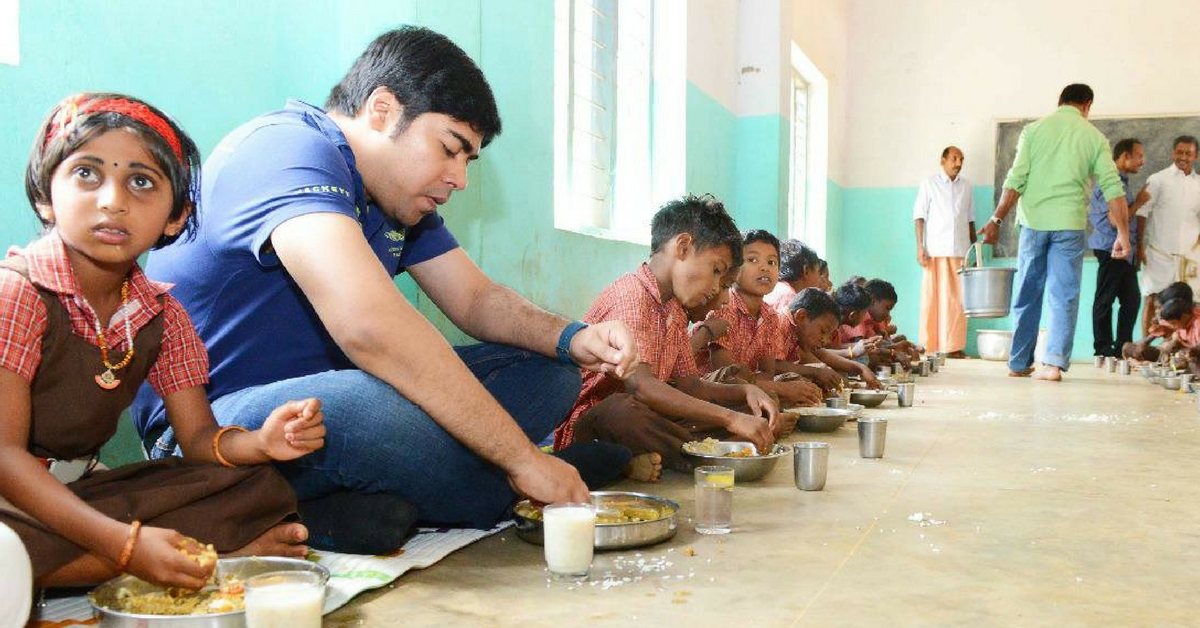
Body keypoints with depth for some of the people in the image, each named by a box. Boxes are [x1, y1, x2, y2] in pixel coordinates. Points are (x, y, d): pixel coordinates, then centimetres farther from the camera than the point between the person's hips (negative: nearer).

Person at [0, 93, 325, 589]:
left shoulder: (162, 314, 2)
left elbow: (199, 438, 3)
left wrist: (261, 442, -23)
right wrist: (125, 543, -34)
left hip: (80, 490, 6)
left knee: (263, 490, -7)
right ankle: (231, 550, -26)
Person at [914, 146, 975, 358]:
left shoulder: (966, 185, 15)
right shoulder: (929, 184, 5)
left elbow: (970, 219, 19)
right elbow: (919, 216, 2)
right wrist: (920, 247, -7)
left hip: (960, 251, 3)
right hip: (935, 250, -3)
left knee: (957, 300, 1)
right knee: (933, 298, -4)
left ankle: (954, 346, 5)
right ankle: (929, 346, 0)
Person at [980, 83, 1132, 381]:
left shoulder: (1034, 130, 4)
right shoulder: (1094, 137, 4)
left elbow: (1015, 180, -4)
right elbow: (1113, 188, 0)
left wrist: (996, 220, 0)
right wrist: (1123, 234, 2)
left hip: (1034, 222, 1)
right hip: (1070, 223, -1)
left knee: (1026, 296, 10)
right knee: (1064, 297, 4)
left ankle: (1019, 363, 16)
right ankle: (1054, 362, -6)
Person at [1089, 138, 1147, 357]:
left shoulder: (1122, 181, 17)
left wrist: (1138, 247, 20)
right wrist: (1139, 202, -9)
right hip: (1111, 249, -10)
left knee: (1132, 299, 11)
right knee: (1105, 299, -2)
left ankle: (1123, 347, 18)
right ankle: (1103, 349, 5)